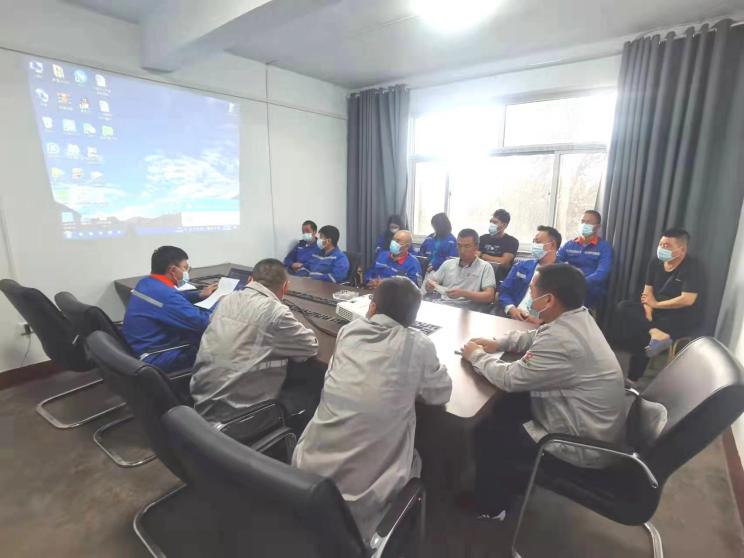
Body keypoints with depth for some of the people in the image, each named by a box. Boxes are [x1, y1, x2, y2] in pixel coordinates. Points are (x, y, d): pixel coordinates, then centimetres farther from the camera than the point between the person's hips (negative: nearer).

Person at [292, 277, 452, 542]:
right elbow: (440, 394, 5)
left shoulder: (348, 331, 0)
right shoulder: (419, 345, -10)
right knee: (414, 459, 27)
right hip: (366, 485, -2)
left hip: (310, 468, 3)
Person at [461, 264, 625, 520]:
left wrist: (477, 355, -9)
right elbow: (535, 338, 13)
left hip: (585, 444, -9)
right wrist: (497, 343, -1)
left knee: (487, 432, -1)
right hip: (593, 423, 9)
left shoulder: (561, 341, -34)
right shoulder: (578, 316, -3)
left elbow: (510, 379, -26)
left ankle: (491, 507, 25)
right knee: (505, 407, 17)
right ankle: (509, 481, 34)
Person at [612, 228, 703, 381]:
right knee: (623, 307, -20)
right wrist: (648, 314, -13)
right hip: (656, 311, 6)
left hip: (682, 318, -6)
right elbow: (647, 291, 3)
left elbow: (687, 300, -22)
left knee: (641, 335, -28)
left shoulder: (691, 267, -14)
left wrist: (656, 304, -13)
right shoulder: (655, 262, 4)